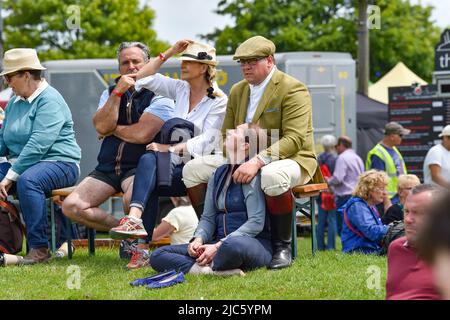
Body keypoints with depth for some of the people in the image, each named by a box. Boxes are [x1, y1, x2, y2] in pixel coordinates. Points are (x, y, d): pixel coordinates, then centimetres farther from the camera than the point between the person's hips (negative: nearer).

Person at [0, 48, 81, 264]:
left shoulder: (49, 100, -12)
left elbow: (38, 144, -22)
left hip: (59, 163, -9)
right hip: (21, 164, 9)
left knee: (27, 180, -38)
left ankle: (39, 248, -33)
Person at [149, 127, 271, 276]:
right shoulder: (218, 174, 16)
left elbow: (256, 222, -14)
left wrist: (218, 246, -19)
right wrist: (198, 239, -6)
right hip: (220, 243, 7)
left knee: (234, 245, -45)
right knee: (157, 256, -9)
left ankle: (203, 268, -15)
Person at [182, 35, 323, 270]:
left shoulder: (292, 89, -11)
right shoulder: (237, 91, 13)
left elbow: (294, 139, -22)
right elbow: (225, 135, 18)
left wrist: (258, 161, -35)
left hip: (290, 159, -7)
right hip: (244, 159, 7)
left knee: (273, 176, -43)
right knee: (192, 169, -7)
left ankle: (282, 248, -26)